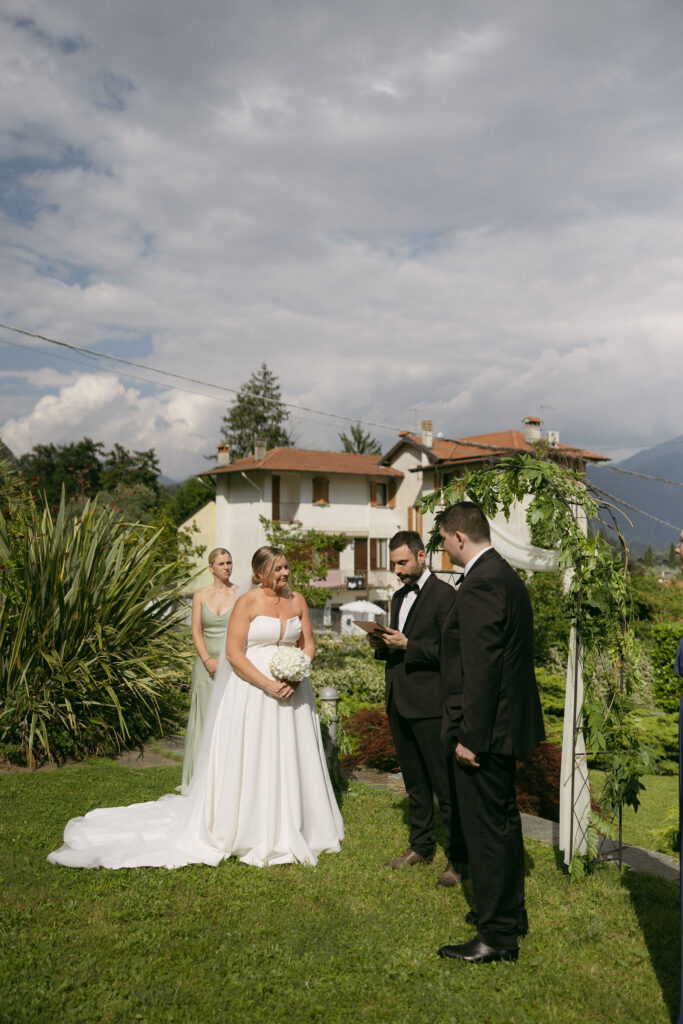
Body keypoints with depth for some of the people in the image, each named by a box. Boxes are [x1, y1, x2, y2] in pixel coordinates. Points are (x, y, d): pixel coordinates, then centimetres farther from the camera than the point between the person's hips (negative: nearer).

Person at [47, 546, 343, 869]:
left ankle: (288, 830, 27)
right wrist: (268, 685, -19)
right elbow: (234, 653, -14)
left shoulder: (297, 600, 6)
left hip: (292, 689, 5)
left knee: (289, 759, 11)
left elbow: (308, 644, 10)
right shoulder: (246, 603, -10)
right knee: (246, 761, 0)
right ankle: (249, 833, 14)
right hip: (251, 690, -5)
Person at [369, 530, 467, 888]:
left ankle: (458, 858, 10)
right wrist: (382, 646, 1)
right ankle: (421, 847, 30)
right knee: (414, 782, 17)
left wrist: (407, 645, -20)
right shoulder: (399, 597, 16)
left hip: (429, 705, -8)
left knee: (445, 785, -1)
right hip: (399, 704, 8)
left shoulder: (443, 595, -10)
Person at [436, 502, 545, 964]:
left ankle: (497, 935, 14)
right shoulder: (505, 575, 11)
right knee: (503, 821, 22)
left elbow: (481, 669, -25)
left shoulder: (481, 584, -22)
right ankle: (510, 910, 37)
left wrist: (470, 736, -21)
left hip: (484, 731, -11)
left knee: (488, 829, 1)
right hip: (506, 723, 11)